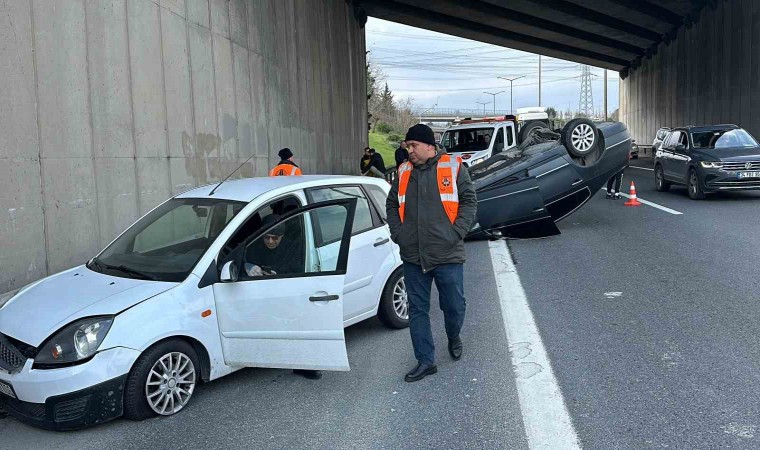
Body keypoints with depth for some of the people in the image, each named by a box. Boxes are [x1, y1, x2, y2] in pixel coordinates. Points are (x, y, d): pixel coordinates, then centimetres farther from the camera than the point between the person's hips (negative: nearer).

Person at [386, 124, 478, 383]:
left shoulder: (453, 167, -2)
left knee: (454, 305, 7)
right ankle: (425, 361, 18)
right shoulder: (404, 172, 10)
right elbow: (391, 204, 17)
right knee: (417, 310, 7)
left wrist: (457, 233, -12)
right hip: (413, 256, 4)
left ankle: (453, 338, 39)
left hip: (448, 255, -3)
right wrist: (397, 234, 5)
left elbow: (469, 201, -3)